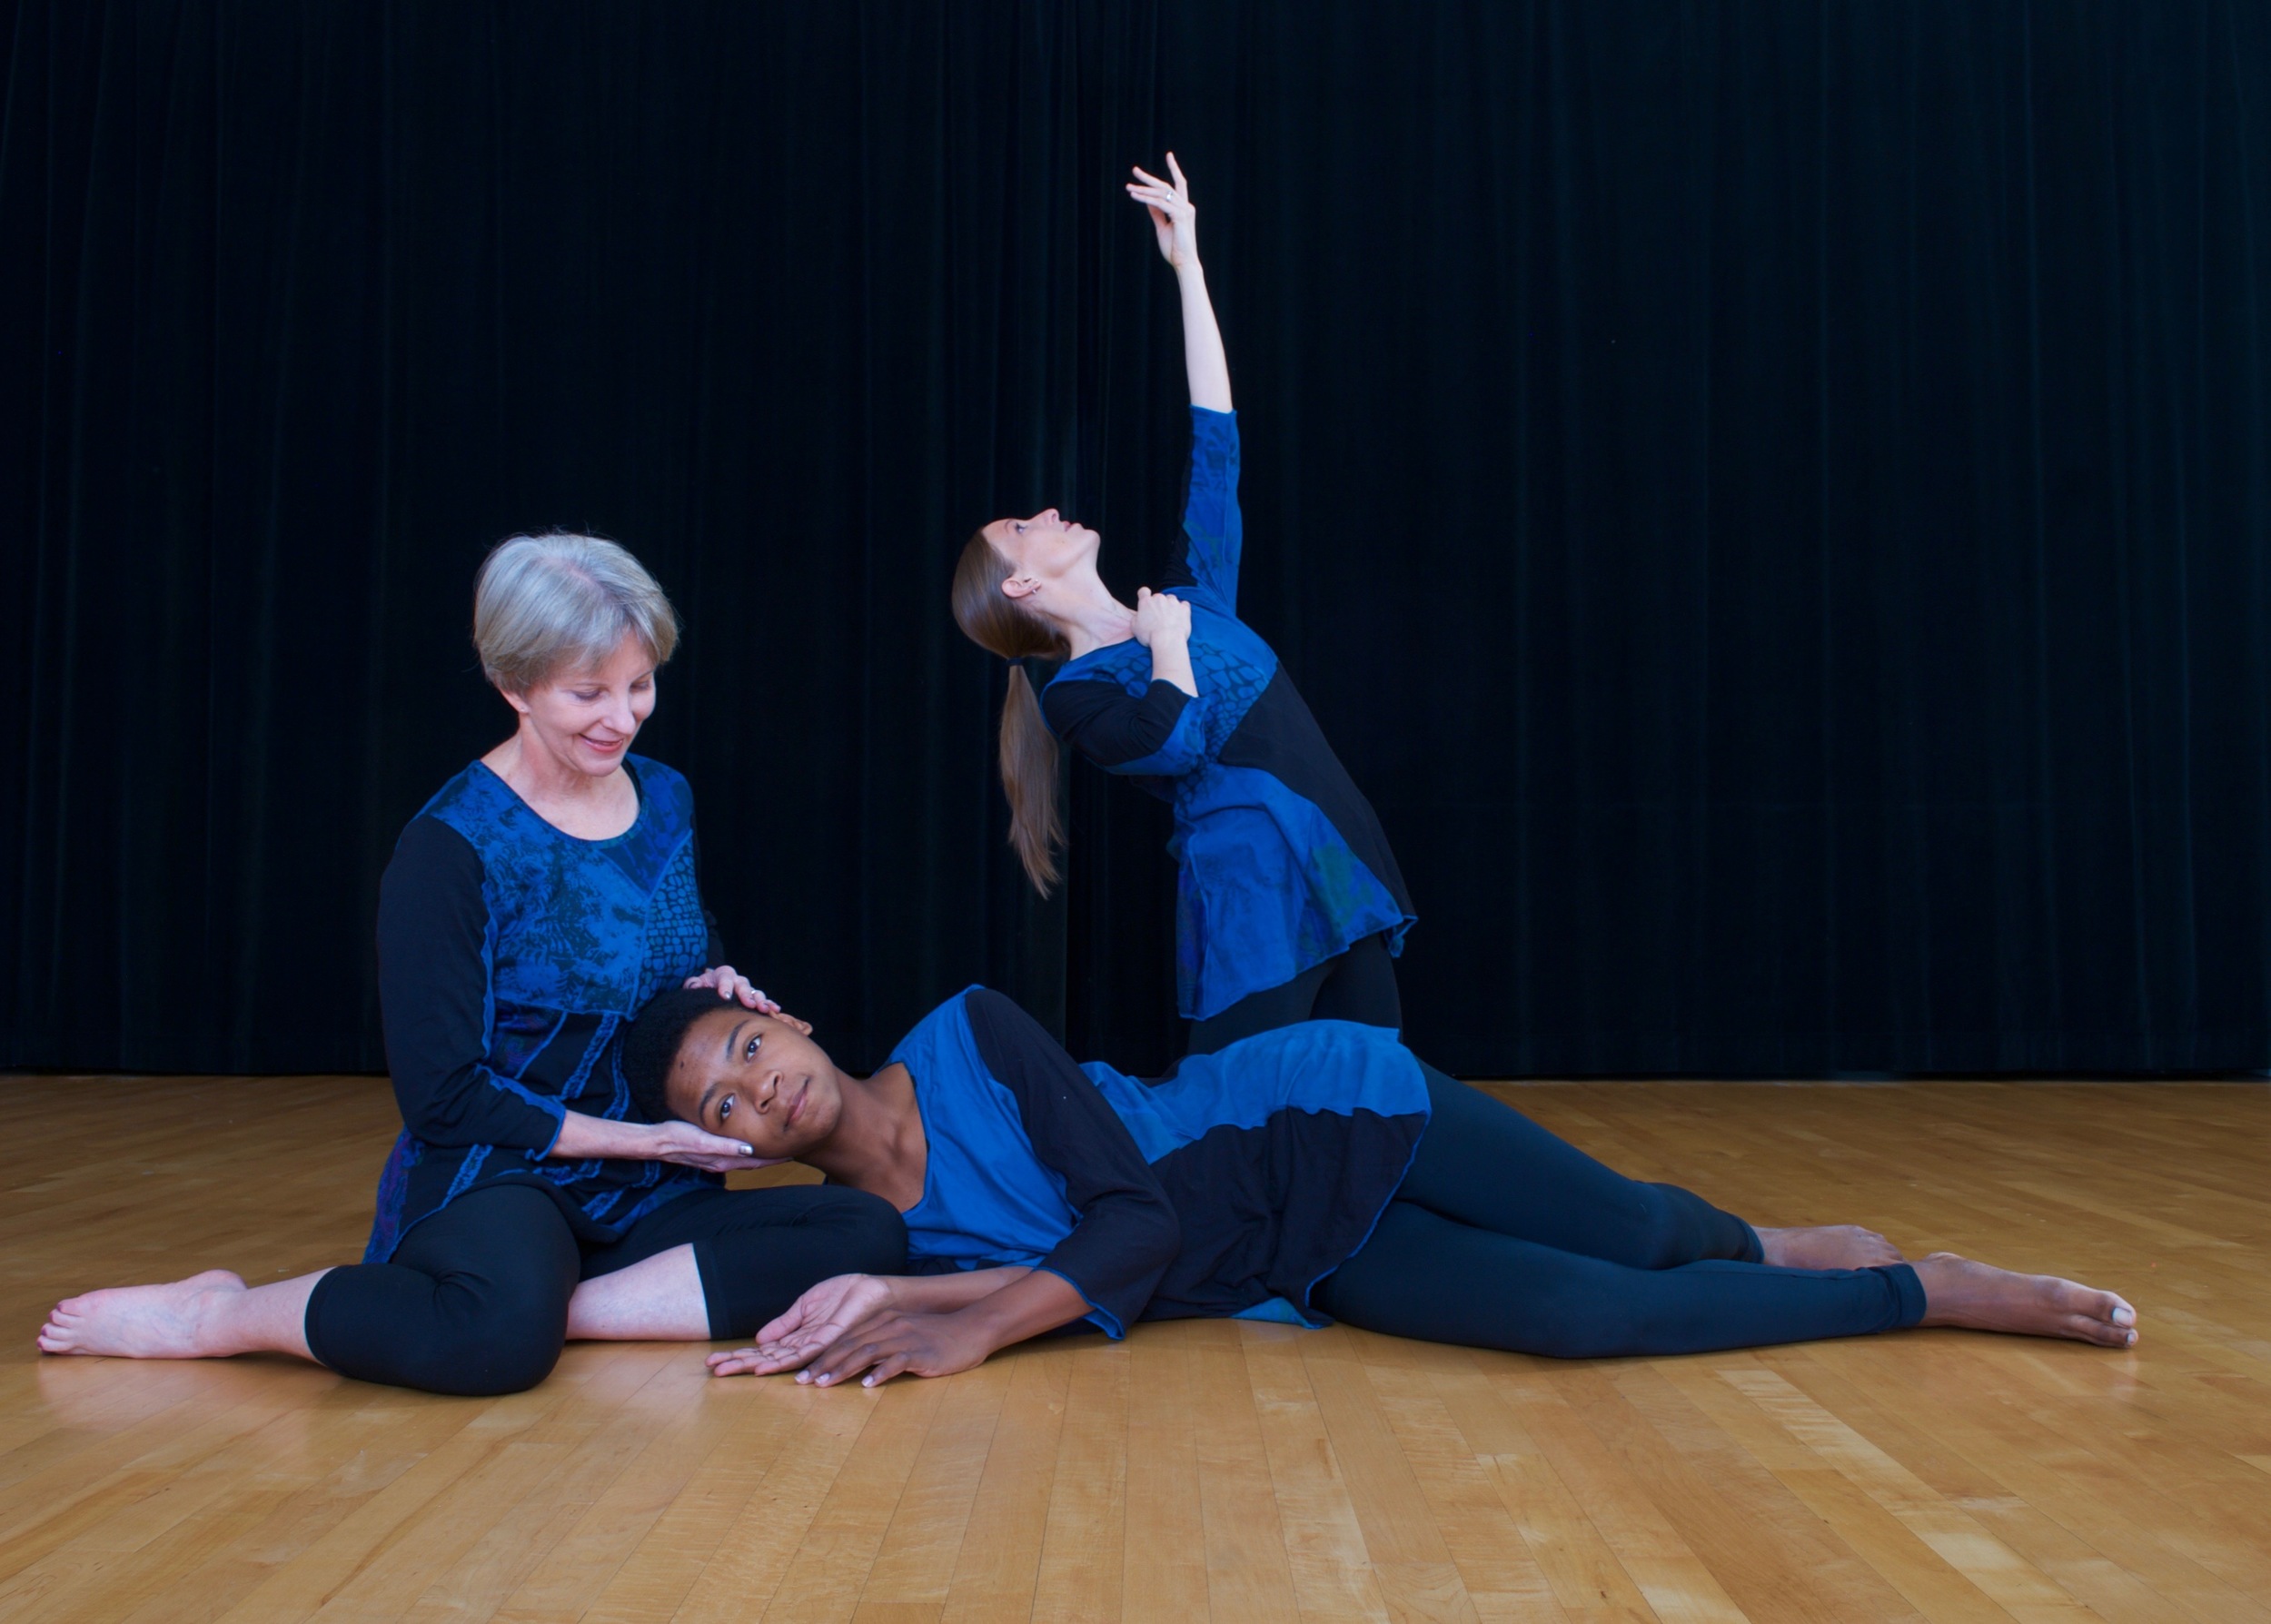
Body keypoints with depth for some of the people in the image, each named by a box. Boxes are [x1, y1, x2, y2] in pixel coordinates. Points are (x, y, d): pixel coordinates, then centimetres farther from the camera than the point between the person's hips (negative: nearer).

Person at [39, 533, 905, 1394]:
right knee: (503, 1333, -41)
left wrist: (711, 991, 0)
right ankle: (211, 1316, -14)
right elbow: (444, 1096, -10)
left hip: (646, 1197, 6)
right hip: (491, 1179, -6)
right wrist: (641, 1139, -12)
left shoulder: (664, 799, 8)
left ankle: (566, 1308, -23)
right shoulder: (452, 848, -10)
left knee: (870, 1236, -21)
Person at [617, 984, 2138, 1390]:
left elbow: (1137, 1211, -19)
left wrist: (977, 1321, -31)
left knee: (1626, 1232, -16)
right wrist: (886, 1306, -23)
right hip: (1312, 1274, 3)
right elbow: (1098, 1265, -9)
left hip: (1332, 1111, -3)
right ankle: (1924, 1292, 20)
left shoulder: (966, 1033, -14)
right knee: (1599, 1318, -3)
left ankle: (1769, 1239, 19)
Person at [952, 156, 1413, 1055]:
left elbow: (1215, 444, 15)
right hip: (1255, 903, -7)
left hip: (1349, 882, 7)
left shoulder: (1187, 598, 16)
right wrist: (1166, 642, -4)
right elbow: (1176, 747, -22)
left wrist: (1187, 262, 16)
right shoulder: (1076, 694, -2)